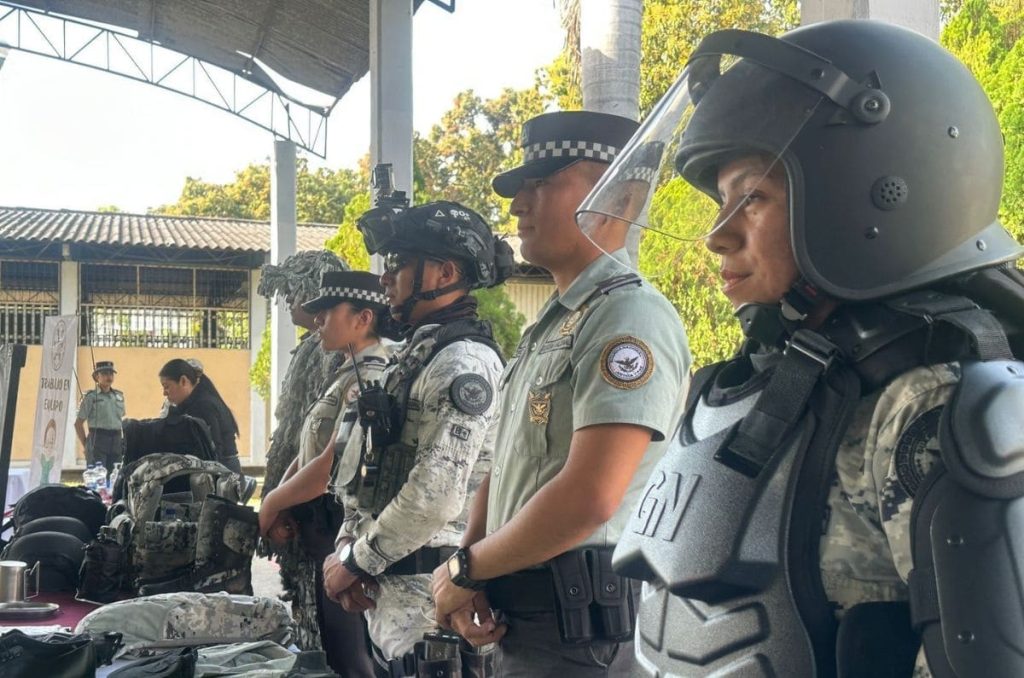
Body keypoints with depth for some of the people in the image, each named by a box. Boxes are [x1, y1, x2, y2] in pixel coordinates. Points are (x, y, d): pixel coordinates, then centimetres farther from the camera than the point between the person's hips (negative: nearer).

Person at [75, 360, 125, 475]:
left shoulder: (119, 396, 14)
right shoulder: (91, 397, -2)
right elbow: (78, 423, 0)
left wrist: (120, 441, 15)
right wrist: (86, 444, -2)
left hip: (116, 441, 5)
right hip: (98, 439, -5)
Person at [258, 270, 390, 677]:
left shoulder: (370, 379, -16)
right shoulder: (347, 376, 16)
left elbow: (334, 465, -23)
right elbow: (307, 452, 15)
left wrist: (272, 503, -10)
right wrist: (279, 506, -2)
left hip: (342, 537, -10)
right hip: (319, 536, 10)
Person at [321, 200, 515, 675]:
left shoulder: (464, 361, -17)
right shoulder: (417, 354, 13)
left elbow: (435, 497, -24)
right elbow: (375, 468, 17)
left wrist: (356, 562, -13)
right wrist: (348, 542, 2)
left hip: (427, 594, -9)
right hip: (393, 589, 9)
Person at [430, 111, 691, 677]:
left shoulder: (631, 317, -16)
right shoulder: (549, 327, 15)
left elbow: (588, 498, -25)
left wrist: (467, 567, -13)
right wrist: (466, 577, 0)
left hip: (580, 631, -9)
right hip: (522, 620, 9)